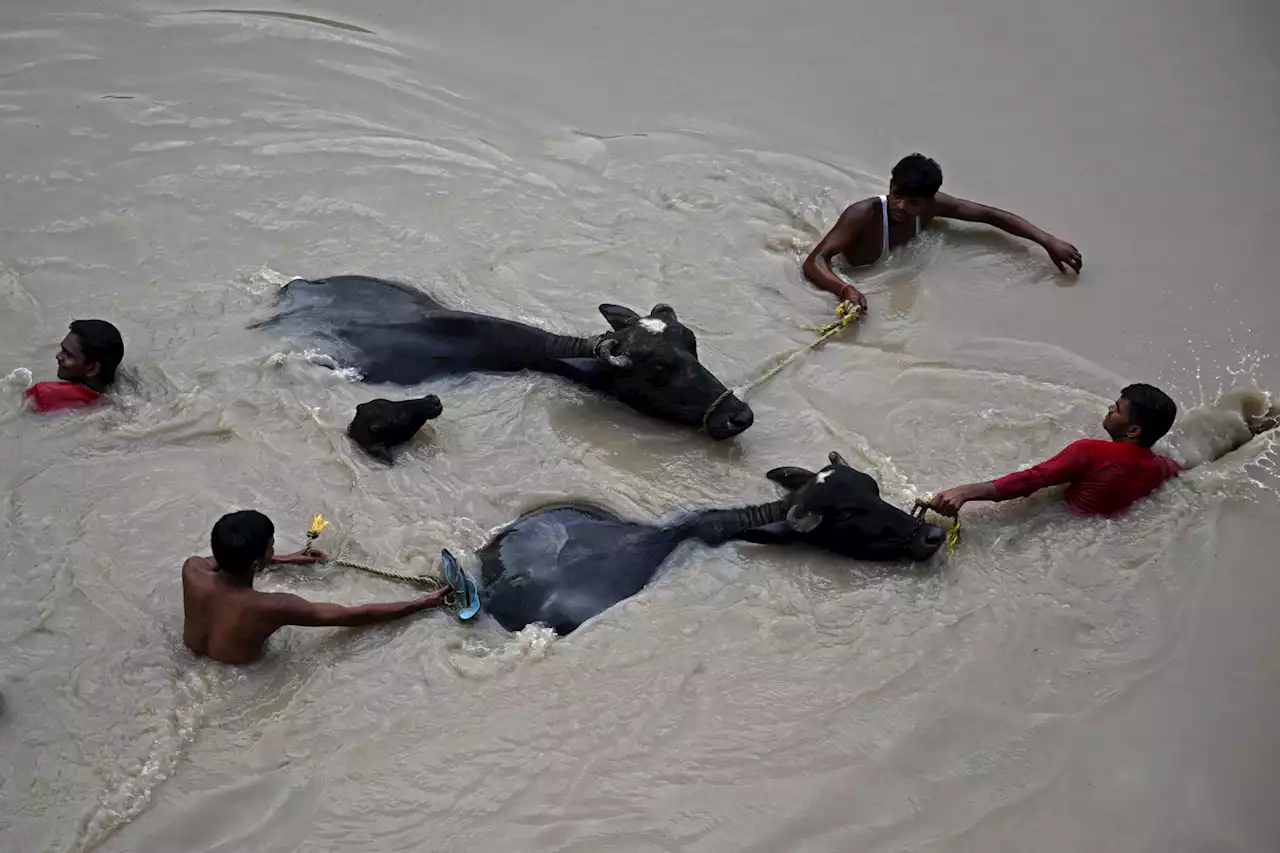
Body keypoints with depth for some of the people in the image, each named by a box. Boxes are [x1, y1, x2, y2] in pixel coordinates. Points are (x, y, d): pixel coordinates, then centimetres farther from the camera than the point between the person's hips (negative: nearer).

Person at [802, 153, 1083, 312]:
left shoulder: (930, 206, -24)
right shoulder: (863, 215, -41)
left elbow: (991, 215, -17)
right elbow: (815, 260, -47)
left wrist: (1048, 241, -26)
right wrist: (845, 290, -68)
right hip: (853, 278, -6)